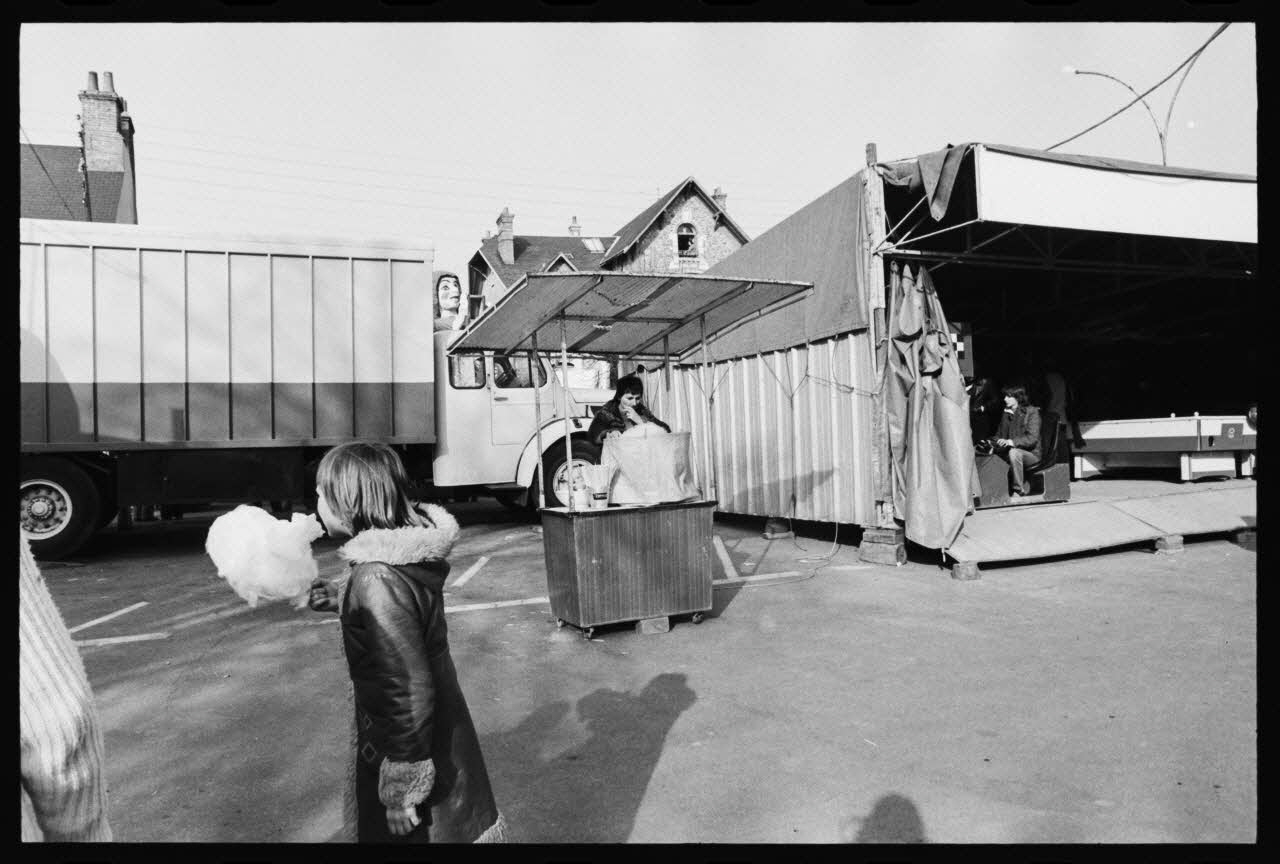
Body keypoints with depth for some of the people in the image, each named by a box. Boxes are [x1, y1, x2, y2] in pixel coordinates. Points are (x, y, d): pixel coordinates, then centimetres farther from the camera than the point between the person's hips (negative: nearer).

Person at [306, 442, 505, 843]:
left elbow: (409, 693, -27)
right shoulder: (405, 548, -3)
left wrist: (401, 787, -19)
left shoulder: (378, 581, -29)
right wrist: (333, 596, 18)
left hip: (412, 743, -8)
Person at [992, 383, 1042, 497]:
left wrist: (1012, 442, -32)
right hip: (1009, 453, 6)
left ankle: (1018, 491, -28)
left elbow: (1032, 438, -17)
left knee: (1014, 452, -37)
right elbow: (999, 435, 18)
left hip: (1031, 454, -6)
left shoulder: (1032, 412, -6)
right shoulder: (1006, 413, 13)